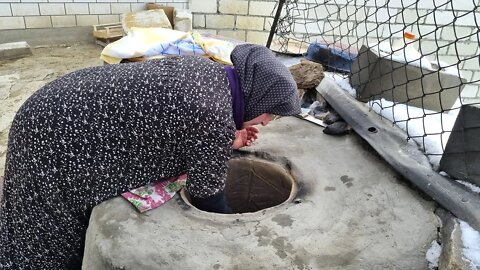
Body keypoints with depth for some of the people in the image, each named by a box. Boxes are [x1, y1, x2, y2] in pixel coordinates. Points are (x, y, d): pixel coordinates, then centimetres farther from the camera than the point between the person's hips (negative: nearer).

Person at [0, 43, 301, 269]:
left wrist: (226, 143, 3)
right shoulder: (215, 118, -29)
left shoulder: (204, 68, -2)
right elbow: (207, 197, -16)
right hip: (57, 144, -8)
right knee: (48, 239, 18)